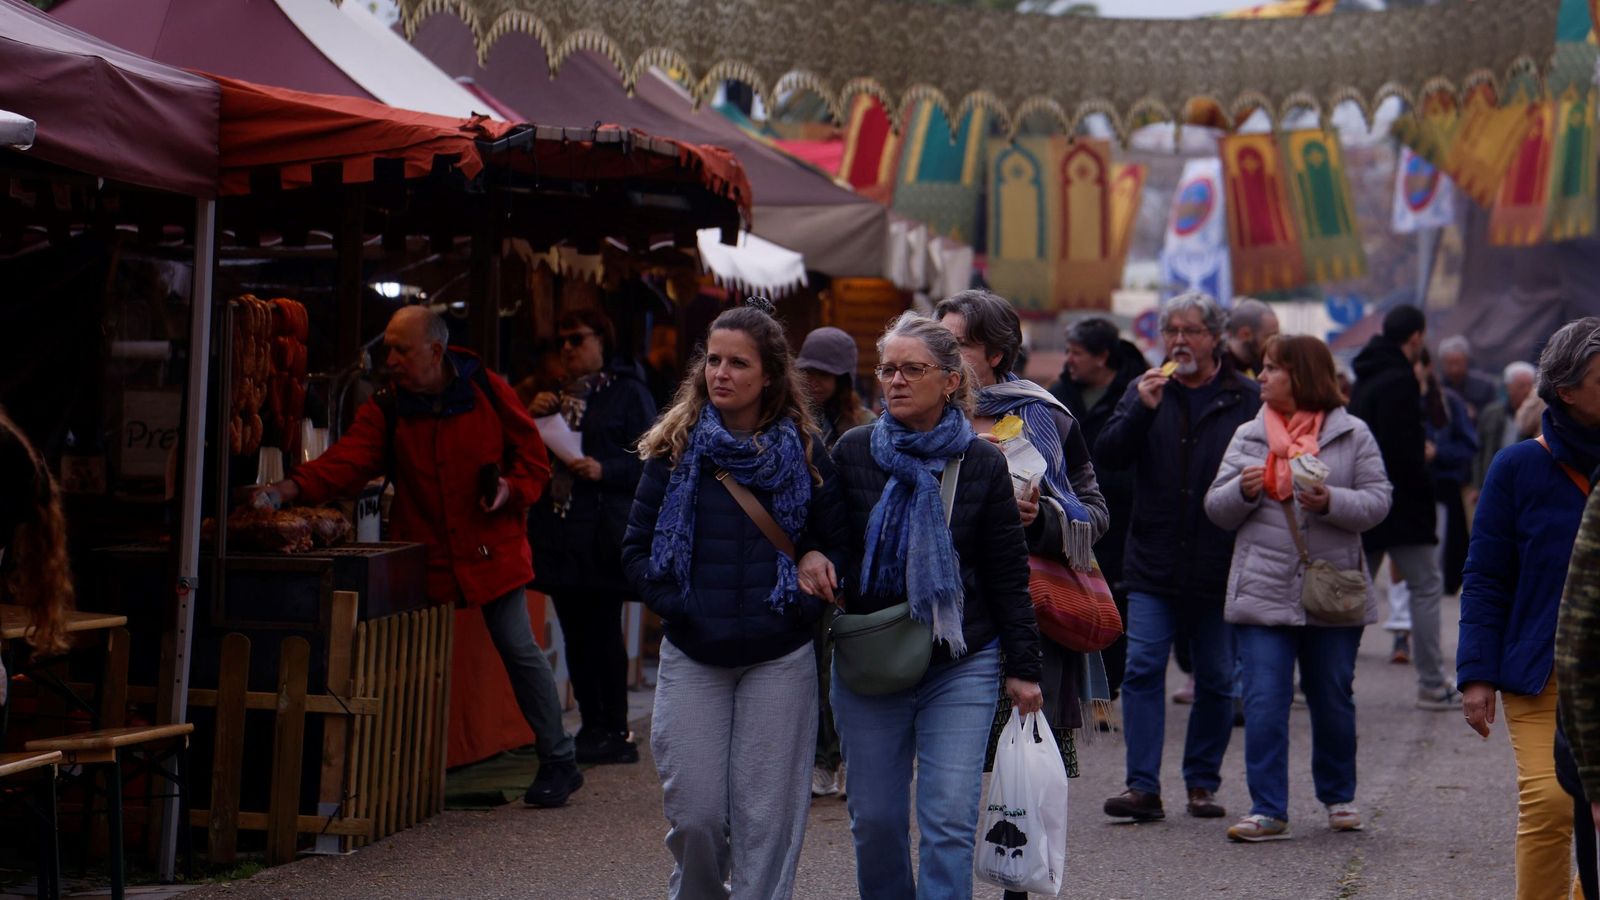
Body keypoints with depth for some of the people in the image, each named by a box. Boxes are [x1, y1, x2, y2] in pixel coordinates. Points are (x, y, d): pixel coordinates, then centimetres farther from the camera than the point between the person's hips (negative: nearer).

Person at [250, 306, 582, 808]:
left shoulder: (488, 392, -2)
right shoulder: (386, 409, 1)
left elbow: (533, 456, 5)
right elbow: (347, 461, -14)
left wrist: (512, 488, -16)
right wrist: (286, 491, -29)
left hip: (491, 546, -2)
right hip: (424, 553, 2)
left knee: (518, 647, -3)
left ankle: (558, 762, 10)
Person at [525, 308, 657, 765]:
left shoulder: (627, 392, 1)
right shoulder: (555, 396, 21)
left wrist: (604, 470, -21)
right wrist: (533, 417, 1)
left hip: (603, 533, -7)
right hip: (559, 531, 7)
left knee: (603, 631, -7)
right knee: (575, 634, 6)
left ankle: (616, 732, -2)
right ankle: (592, 728, 12)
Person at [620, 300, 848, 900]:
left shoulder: (803, 452, 4)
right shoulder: (675, 449, 3)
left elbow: (838, 542, 12)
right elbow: (637, 549, 4)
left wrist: (817, 565, -9)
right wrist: (677, 605, -9)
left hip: (780, 659, 0)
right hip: (691, 657, 0)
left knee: (766, 816, 0)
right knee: (694, 813, 0)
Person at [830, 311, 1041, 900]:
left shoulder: (982, 464, 0)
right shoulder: (853, 453, 2)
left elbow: (1009, 577, 3)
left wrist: (1022, 667, 1)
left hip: (962, 666, -2)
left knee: (949, 821, -8)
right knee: (875, 820, 7)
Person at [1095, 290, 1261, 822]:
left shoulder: (1248, 400, 1)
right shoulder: (1145, 391, 9)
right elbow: (1107, 455, -2)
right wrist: (1141, 410, -16)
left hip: (1220, 568, -1)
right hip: (1153, 564, 1)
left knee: (1216, 679, 7)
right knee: (1142, 669, -7)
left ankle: (1202, 782, 20)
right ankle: (1143, 786, -6)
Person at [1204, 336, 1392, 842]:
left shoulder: (1352, 435, 2)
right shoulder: (1248, 436, 9)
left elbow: (1377, 500, -3)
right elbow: (1217, 510, 9)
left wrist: (1331, 501, -20)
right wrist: (1243, 489, -12)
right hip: (1263, 593, 1)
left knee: (1333, 700, 11)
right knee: (1264, 703, -6)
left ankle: (1338, 796, 30)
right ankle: (1268, 810, -3)